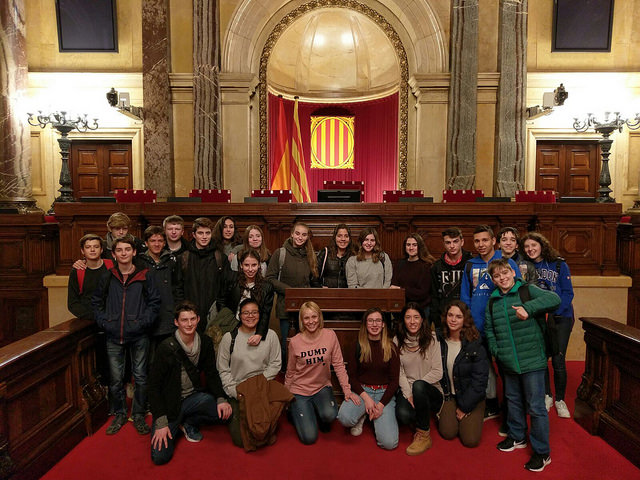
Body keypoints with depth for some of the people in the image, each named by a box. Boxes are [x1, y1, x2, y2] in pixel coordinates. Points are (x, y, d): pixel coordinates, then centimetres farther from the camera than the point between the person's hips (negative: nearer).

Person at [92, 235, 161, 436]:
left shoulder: (144, 276, -1)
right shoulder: (107, 278, 5)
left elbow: (155, 302, 0)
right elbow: (96, 302, 13)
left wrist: (144, 322, -11)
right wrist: (103, 321, 0)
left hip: (139, 336, -1)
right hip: (114, 337, 2)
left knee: (140, 376, 6)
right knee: (115, 378, 9)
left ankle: (139, 415, 22)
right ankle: (119, 414, 27)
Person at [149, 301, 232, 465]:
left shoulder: (205, 343, -3)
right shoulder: (166, 347, -16)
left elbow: (212, 373, 6)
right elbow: (154, 386, -12)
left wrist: (221, 399, -11)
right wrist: (161, 422, -18)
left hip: (194, 396, 4)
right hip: (170, 401, -3)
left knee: (225, 412, -22)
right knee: (160, 456, -16)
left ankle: (189, 423, 8)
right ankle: (175, 426, 17)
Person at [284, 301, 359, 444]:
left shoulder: (330, 335, -9)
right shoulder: (295, 342, -9)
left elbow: (338, 364, -5)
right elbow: (290, 372, 3)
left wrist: (347, 389, -12)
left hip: (322, 387, 1)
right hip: (300, 390, -1)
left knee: (330, 415, -30)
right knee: (309, 437, -10)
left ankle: (321, 417, 8)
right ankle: (294, 411, 21)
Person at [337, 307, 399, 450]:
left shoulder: (391, 348, 1)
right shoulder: (357, 347, 1)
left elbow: (394, 380, 0)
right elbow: (351, 377, 1)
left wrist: (381, 404, -13)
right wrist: (366, 397, -14)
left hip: (385, 393, 0)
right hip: (361, 390, 0)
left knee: (389, 443, -18)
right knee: (344, 418, -32)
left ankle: (376, 419, 14)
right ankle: (362, 416, 5)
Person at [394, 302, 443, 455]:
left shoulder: (431, 340, -3)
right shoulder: (398, 341, 3)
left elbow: (437, 373, -8)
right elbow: (399, 372, -1)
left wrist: (415, 387, -15)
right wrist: (408, 394, -16)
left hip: (431, 391, -1)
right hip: (407, 390, 1)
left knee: (418, 386, -36)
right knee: (403, 414, -31)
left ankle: (424, 435, -16)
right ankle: (420, 421, 8)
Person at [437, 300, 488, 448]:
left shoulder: (475, 344, -15)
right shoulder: (439, 340, -6)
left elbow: (480, 379, -14)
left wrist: (464, 406, -12)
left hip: (471, 397, -2)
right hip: (448, 395, 2)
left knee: (470, 440, -12)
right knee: (448, 433, -12)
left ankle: (466, 416, 18)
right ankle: (444, 415, 19)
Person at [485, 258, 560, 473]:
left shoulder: (527, 291, -8)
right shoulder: (493, 302, 8)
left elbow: (554, 299, -24)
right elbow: (489, 329, 13)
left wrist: (529, 308, -36)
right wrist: (495, 350, -1)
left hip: (532, 361, -6)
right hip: (508, 363, 6)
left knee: (536, 406, 2)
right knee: (513, 401, 21)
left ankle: (542, 452, 18)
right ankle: (516, 437, 41)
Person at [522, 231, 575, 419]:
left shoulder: (559, 265, -2)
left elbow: (567, 293, -6)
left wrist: (551, 311, -17)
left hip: (560, 318, -2)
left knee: (558, 360, -3)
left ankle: (560, 400, 17)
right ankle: (547, 396, 24)